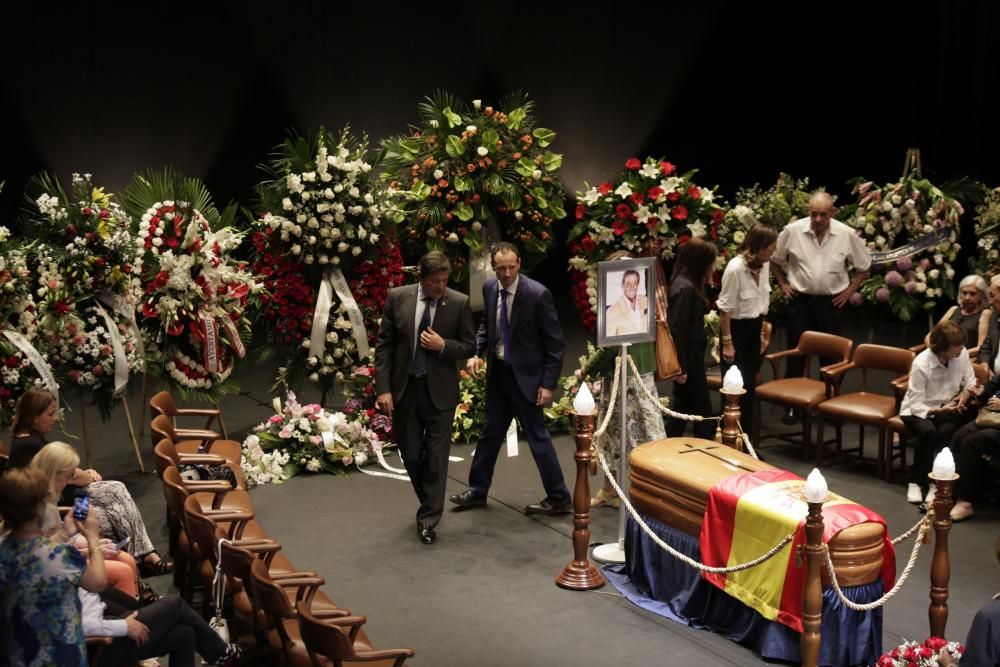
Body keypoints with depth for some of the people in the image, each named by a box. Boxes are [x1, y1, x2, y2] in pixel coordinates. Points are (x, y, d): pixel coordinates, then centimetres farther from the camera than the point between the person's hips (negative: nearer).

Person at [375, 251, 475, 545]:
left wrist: (443, 346, -18)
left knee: (436, 456, 0)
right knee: (411, 455, 10)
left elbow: (469, 346, 1)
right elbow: (384, 344, -1)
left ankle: (428, 519, 11)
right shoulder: (397, 297, -3)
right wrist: (383, 388, -7)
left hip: (440, 391, -2)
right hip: (404, 388, 2)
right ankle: (430, 505, 33)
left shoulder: (459, 303, -6)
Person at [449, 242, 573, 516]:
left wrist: (548, 383, -16)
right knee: (490, 432, 17)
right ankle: (477, 490, 30)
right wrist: (477, 353, -2)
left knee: (537, 435, 0)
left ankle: (560, 498, 11)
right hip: (497, 371, 6)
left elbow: (555, 343, -14)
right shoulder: (489, 288, -2)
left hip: (525, 375, -6)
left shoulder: (538, 294, -19)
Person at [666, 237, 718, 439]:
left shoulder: (683, 282, 9)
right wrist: (681, 366, -22)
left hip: (689, 357, 10)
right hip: (689, 359, -10)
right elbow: (678, 329, -23)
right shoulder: (686, 288, -21)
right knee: (702, 409, 1)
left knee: (682, 407, 16)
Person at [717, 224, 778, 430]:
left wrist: (761, 332, 14)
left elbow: (761, 302, 10)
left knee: (750, 386, 11)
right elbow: (725, 308, -17)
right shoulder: (735, 268, -22)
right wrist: (727, 342, -15)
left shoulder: (764, 265, -1)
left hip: (754, 328, 7)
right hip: (736, 328, -7)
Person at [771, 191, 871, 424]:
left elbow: (864, 266, 8)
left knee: (831, 355, 7)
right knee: (796, 353, 2)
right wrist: (783, 284, 3)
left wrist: (850, 289, 1)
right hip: (800, 300, 0)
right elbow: (775, 259, 8)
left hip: (831, 301, 0)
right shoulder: (792, 231, -9)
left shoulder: (847, 235, -7)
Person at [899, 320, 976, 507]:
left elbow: (969, 380, 6)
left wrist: (967, 392, -16)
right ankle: (916, 481, -15)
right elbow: (916, 405, -20)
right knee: (928, 431, -34)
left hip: (946, 408, 3)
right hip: (918, 411, -3)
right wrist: (939, 410, -33)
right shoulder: (921, 364, -24)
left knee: (947, 431, -31)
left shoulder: (962, 354, -12)